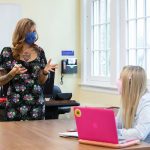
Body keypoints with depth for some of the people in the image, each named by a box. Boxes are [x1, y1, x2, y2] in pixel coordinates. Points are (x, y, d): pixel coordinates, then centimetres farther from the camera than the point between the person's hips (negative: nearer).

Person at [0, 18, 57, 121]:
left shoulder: (39, 52, 5)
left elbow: (41, 81, 11)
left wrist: (45, 72, -9)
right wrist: (12, 74, -16)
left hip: (37, 103, 2)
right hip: (16, 104, -2)